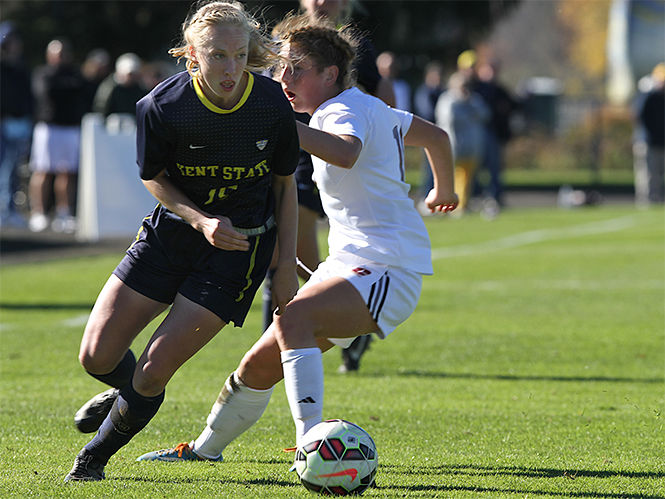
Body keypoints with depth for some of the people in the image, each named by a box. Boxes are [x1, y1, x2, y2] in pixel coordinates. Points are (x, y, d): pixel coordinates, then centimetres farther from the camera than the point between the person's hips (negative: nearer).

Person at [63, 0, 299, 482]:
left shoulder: (273, 105, -16)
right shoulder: (162, 106, -19)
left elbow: (285, 185, 0)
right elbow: (154, 177, -1)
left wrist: (287, 267, -1)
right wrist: (201, 220, -18)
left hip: (239, 246, -2)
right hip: (172, 228, 2)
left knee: (154, 370, -10)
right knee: (97, 356, -1)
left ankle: (94, 458, 17)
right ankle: (129, 391, 37)